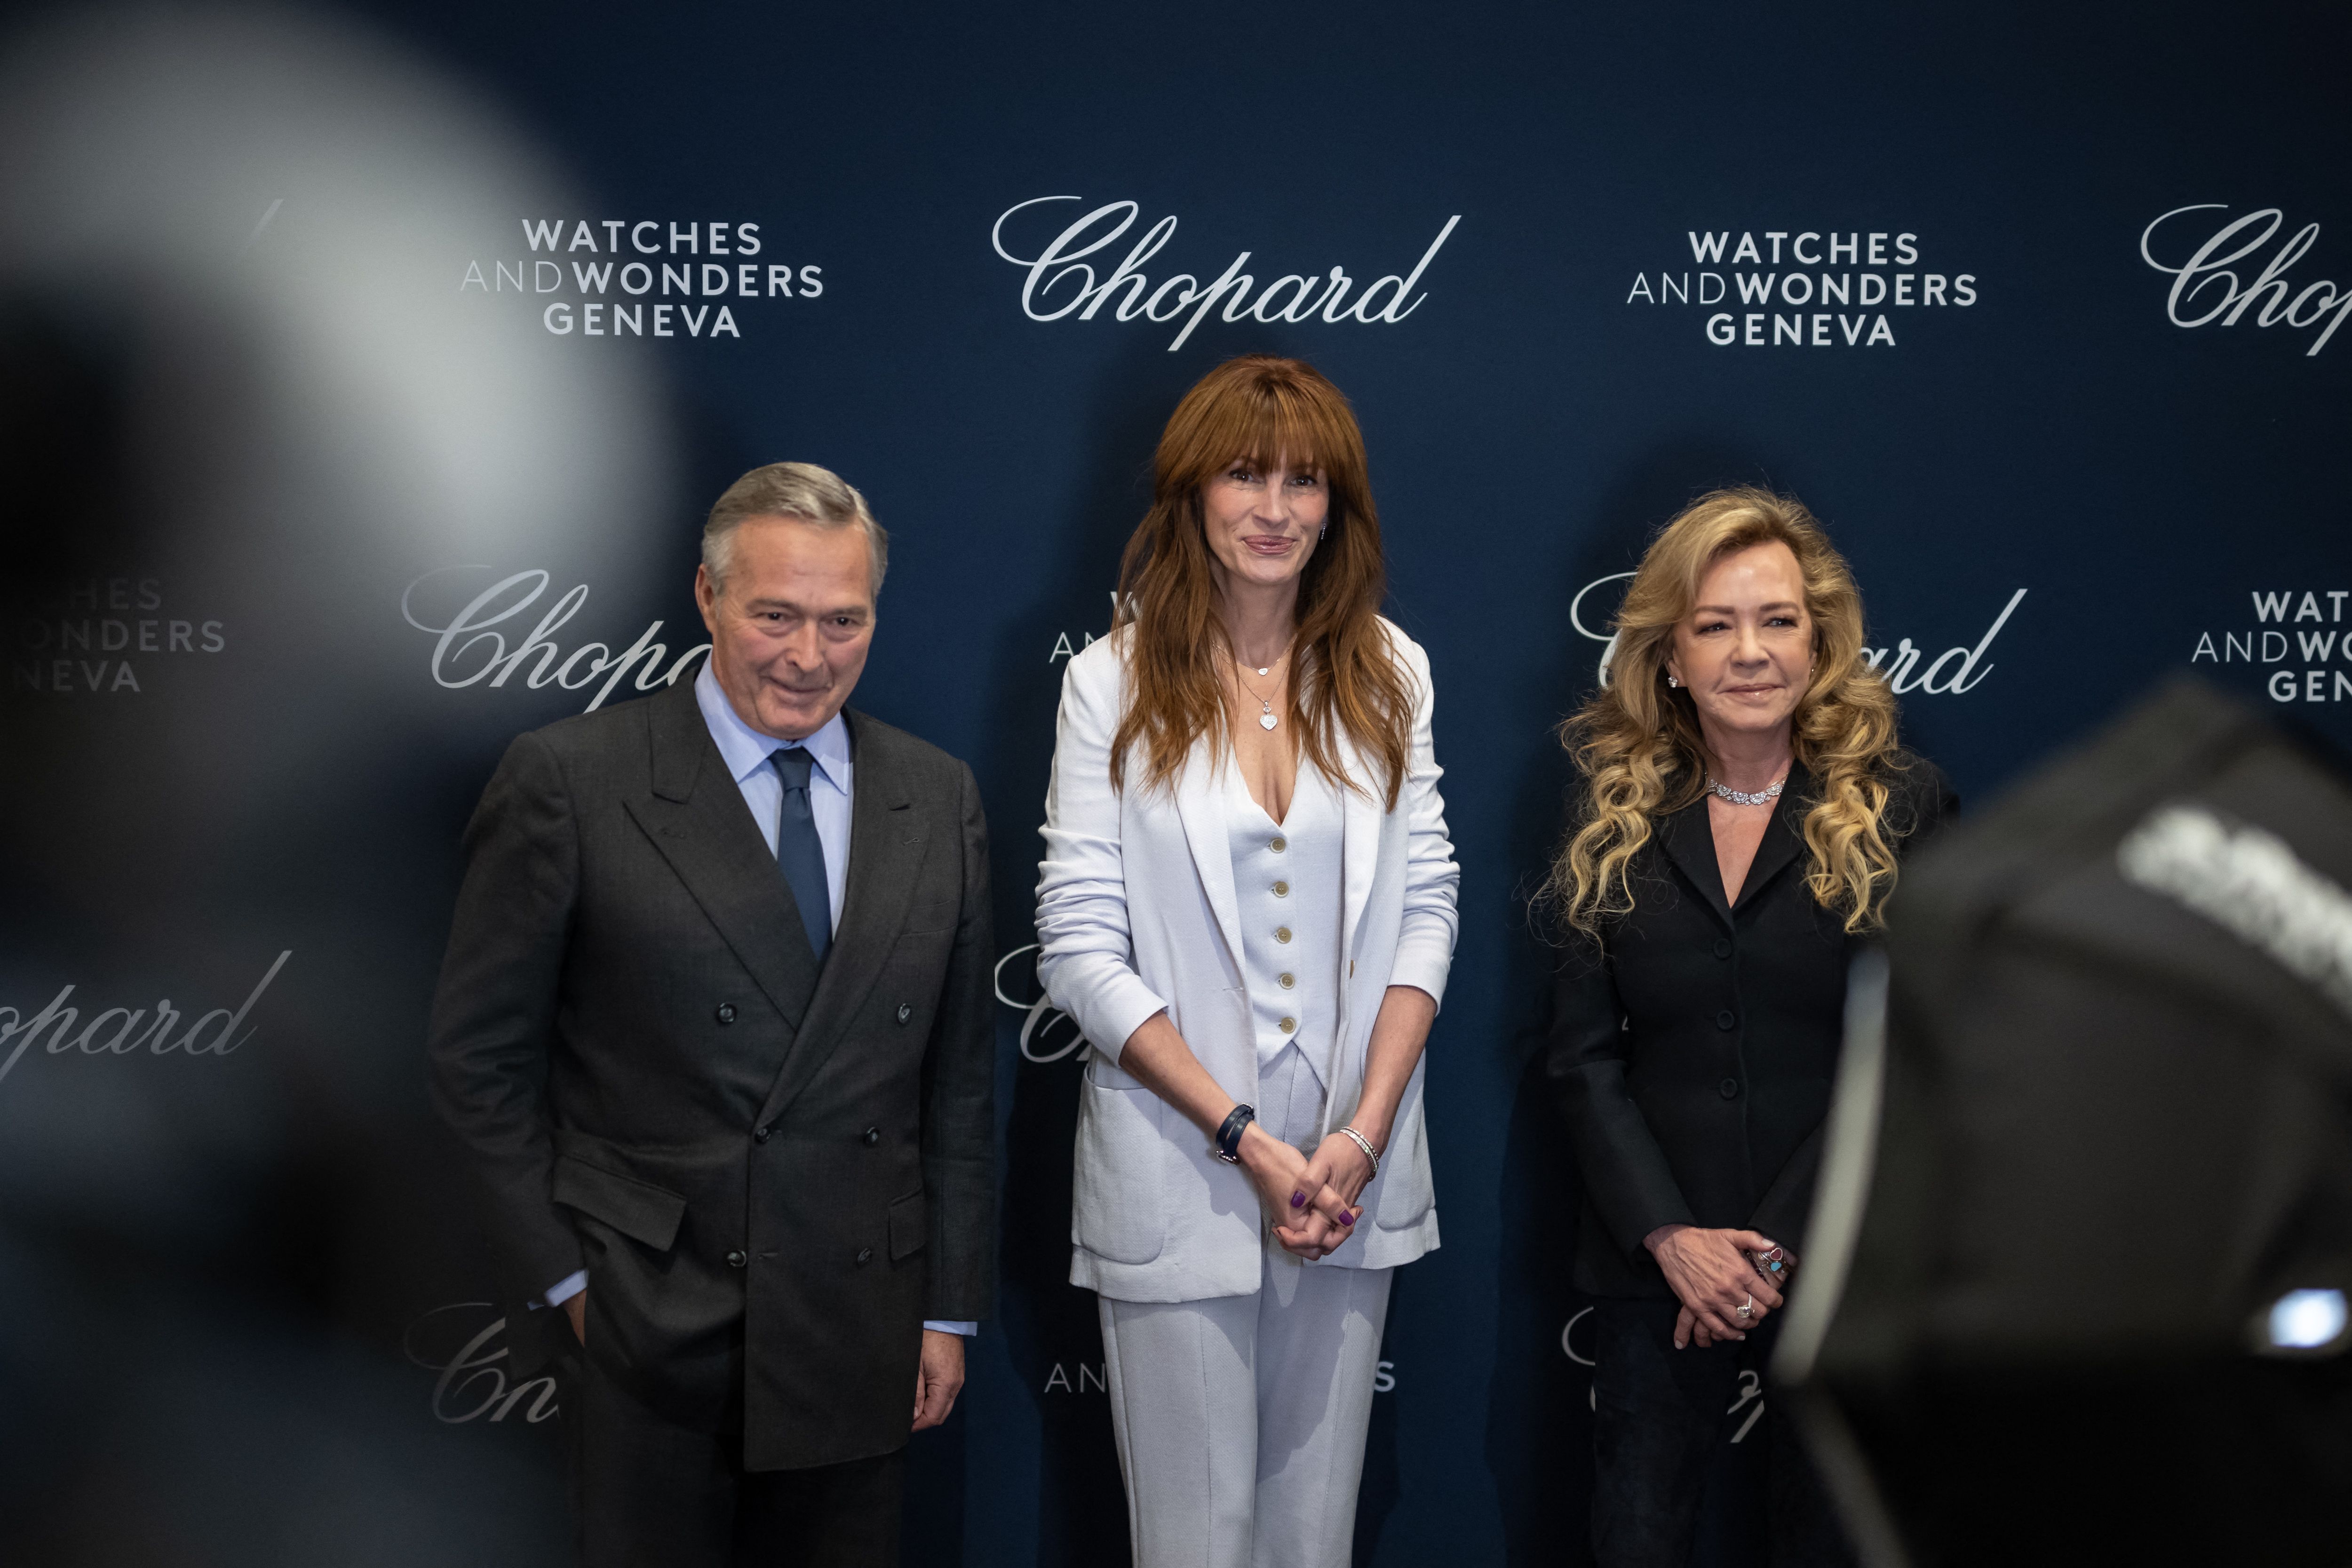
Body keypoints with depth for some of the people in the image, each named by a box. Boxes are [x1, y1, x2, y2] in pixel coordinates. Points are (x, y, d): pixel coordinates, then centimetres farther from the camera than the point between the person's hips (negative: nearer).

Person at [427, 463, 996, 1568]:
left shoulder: (939, 801, 5)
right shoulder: (569, 782, -7)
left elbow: (960, 1075, 9)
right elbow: (480, 1055, -2)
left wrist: (950, 1308, 8)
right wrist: (561, 1271, -4)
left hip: (857, 1329, 3)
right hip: (647, 1326, -3)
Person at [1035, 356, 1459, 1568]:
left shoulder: (1387, 672, 5)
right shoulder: (1114, 682, -5)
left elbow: (1424, 908, 4)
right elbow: (1081, 949, -8)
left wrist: (1364, 1131, -8)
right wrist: (1246, 1140, -13)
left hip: (1353, 1162, 3)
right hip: (1176, 1176, -3)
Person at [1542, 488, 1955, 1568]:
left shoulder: (1904, 810, -3)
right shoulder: (1615, 822, 3)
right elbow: (1582, 1053, 0)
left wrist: (1780, 1243, -13)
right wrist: (1671, 1236, -12)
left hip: (1842, 1261, -1)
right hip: (1658, 1263, 1)